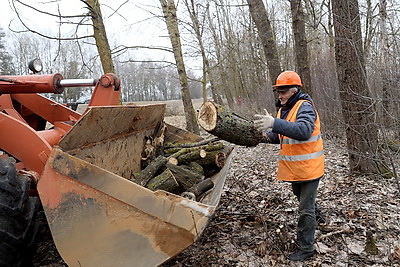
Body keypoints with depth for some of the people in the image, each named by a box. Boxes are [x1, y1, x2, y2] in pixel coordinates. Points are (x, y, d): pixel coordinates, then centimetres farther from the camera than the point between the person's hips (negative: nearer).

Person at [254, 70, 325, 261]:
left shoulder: (305, 107, -20)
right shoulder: (283, 109, 7)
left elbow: (303, 131, -39)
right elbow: (281, 136, 13)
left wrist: (275, 123, -47)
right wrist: (270, 136, -9)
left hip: (308, 167, -9)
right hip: (294, 167, 9)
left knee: (305, 209, 1)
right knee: (300, 196, 29)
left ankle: (306, 248, 15)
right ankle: (316, 215, 57)